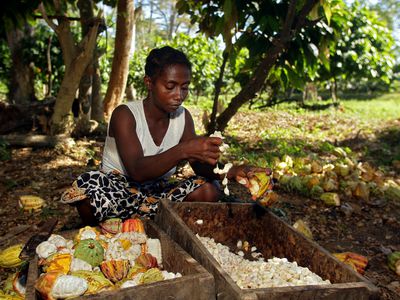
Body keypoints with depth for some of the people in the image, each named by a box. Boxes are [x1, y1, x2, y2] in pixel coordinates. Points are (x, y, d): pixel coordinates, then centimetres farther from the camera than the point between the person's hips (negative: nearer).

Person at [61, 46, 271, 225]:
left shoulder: (183, 117, 0)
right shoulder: (125, 115, -17)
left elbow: (200, 166, -4)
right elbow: (137, 170, -31)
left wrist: (227, 171, -27)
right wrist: (182, 150, -46)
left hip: (157, 195, 5)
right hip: (119, 190, -4)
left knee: (208, 190, -20)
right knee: (88, 185, -37)